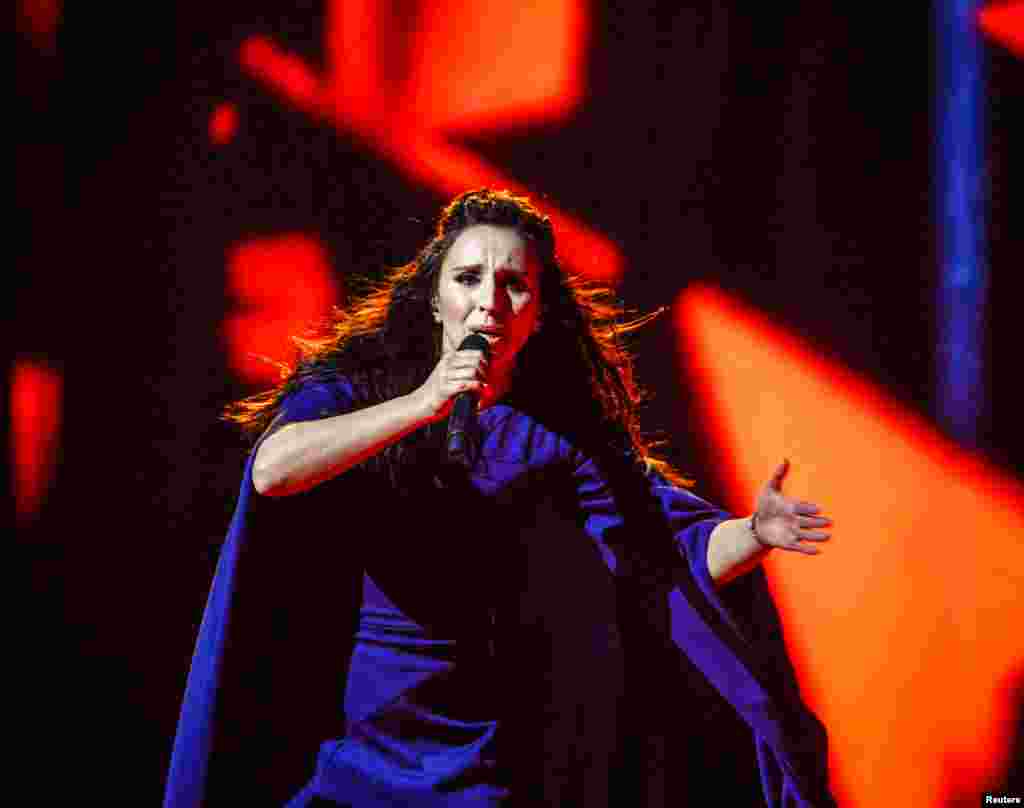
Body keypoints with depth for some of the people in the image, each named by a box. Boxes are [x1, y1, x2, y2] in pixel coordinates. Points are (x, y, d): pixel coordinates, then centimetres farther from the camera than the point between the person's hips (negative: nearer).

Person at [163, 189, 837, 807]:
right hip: (339, 733, -1)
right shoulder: (354, 387, -4)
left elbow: (680, 546, -9)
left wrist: (754, 532, -30)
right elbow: (272, 469, -23)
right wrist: (421, 405, -30)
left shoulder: (559, 435, -1)